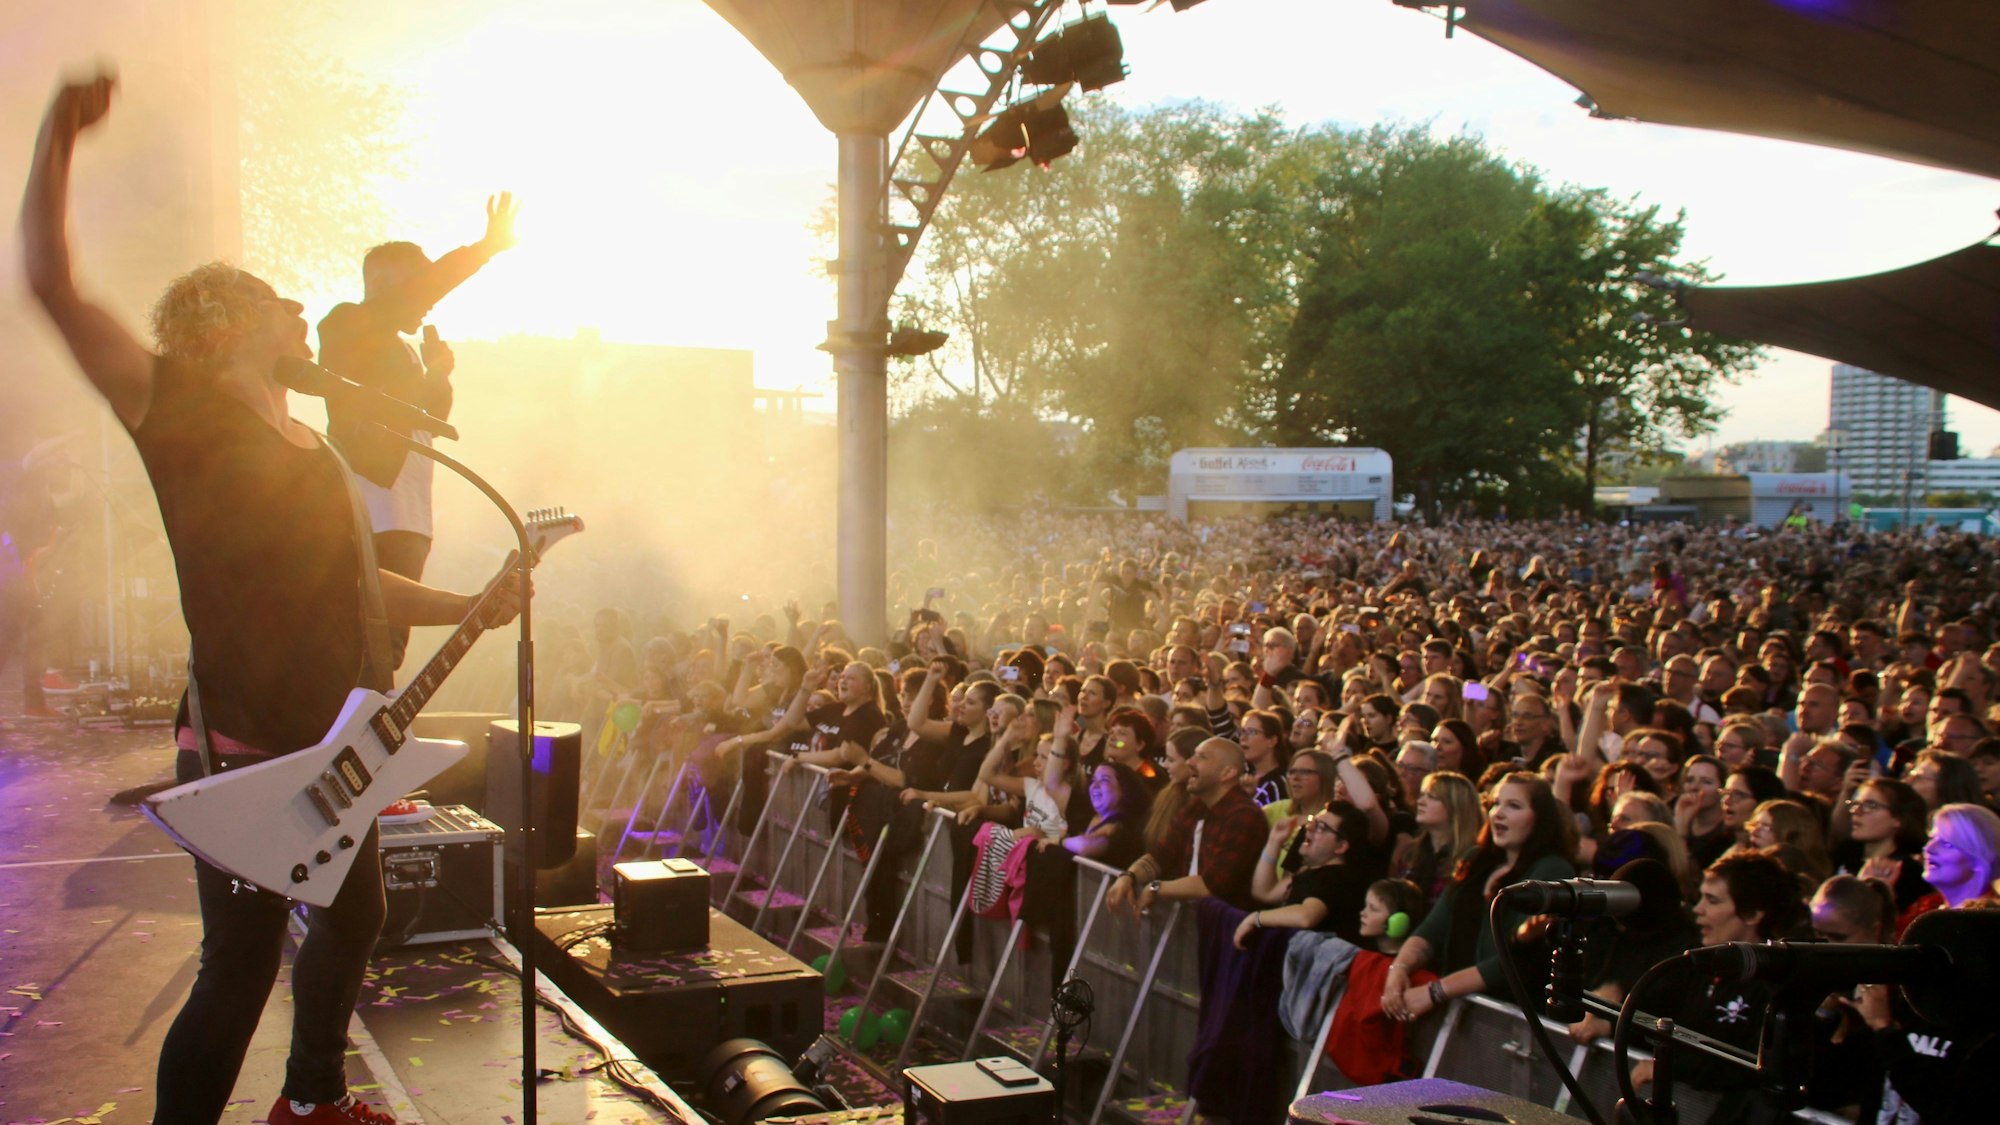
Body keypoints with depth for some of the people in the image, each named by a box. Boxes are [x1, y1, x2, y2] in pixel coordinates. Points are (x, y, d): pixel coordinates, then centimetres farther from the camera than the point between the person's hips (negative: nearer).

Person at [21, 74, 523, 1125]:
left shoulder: (313, 452, 14)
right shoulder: (181, 412, -8)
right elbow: (51, 283, -17)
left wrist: (471, 606, 15)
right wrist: (58, 135, -21)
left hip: (338, 745, 9)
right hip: (242, 756, -9)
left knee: (352, 919, 24)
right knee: (239, 971, -4)